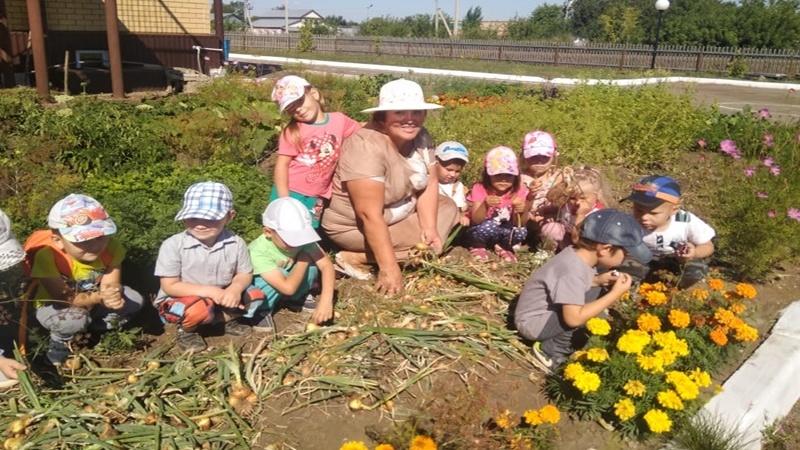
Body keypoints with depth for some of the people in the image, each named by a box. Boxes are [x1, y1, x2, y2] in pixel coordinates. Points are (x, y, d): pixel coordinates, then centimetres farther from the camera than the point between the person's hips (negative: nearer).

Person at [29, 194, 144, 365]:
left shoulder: (111, 246, -22)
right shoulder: (47, 256, -33)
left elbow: (111, 283, -19)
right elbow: (64, 298, -30)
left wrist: (113, 295, -44)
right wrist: (99, 297, -47)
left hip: (94, 302, 5)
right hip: (54, 307, -4)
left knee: (135, 300, -14)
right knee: (75, 319, -36)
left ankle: (94, 328, 6)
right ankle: (58, 345, -2)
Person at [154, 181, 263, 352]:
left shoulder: (236, 243, -13)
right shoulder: (173, 245, -22)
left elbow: (245, 274, -2)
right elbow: (170, 286, -20)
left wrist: (235, 289, -28)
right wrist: (208, 291, -31)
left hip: (220, 298, 4)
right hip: (178, 301, -3)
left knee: (256, 295, -13)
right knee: (199, 309, -36)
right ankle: (186, 329, 0)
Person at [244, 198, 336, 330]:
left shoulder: (301, 237, -25)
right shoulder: (258, 252, -38)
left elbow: (326, 265, -28)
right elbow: (288, 288, -40)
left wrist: (326, 300, -40)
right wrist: (302, 261, -28)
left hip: (287, 277, 5)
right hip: (260, 283, -5)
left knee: (311, 265, -24)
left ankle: (298, 297, 6)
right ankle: (261, 311, -9)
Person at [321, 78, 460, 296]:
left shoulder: (420, 137, -8)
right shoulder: (366, 147, -32)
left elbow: (429, 185, -7)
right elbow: (370, 215, -34)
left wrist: (430, 228, -22)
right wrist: (389, 268, -34)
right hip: (354, 225, -9)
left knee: (448, 207, 5)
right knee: (423, 247, -15)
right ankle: (355, 257, -10)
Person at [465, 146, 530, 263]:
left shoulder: (518, 190, -10)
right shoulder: (480, 189, -17)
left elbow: (518, 224, -14)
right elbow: (476, 221, -24)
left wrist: (520, 212, -36)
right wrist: (485, 205, -43)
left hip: (504, 232, 2)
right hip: (479, 231, -2)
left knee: (521, 232, -28)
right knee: (489, 226, -36)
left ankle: (503, 247, 5)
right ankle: (477, 247, -2)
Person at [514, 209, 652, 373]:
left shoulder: (577, 254, -3)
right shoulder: (573, 271, -31)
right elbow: (574, 318, -36)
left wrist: (598, 280, -2)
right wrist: (615, 294, -27)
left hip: (549, 312, 10)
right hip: (533, 322, -10)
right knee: (595, 316, -22)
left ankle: (552, 343, 9)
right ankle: (550, 352, -6)